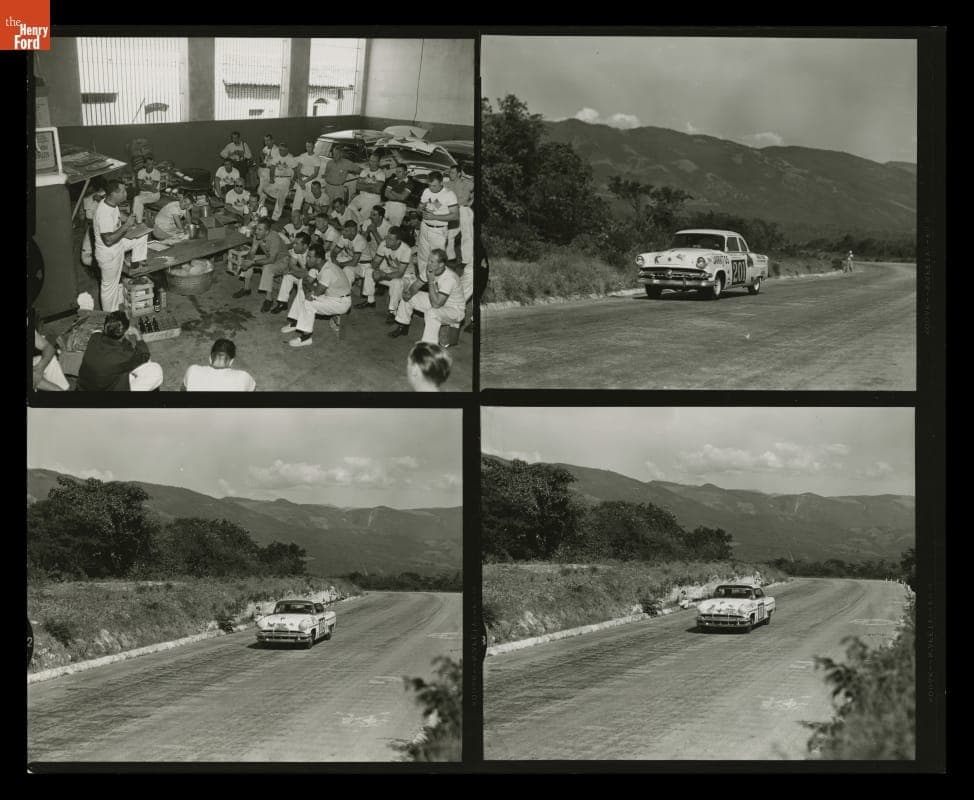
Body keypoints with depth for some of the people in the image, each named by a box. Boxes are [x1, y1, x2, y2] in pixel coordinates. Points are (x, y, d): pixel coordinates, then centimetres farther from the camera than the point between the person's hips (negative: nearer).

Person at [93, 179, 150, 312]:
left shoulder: (111, 204, -7)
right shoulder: (103, 213, -35)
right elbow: (108, 240, -35)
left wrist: (127, 222, -1)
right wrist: (126, 226, -29)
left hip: (118, 246, 8)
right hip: (108, 255, -8)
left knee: (143, 235, 9)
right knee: (110, 286, 10)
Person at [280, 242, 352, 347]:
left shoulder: (328, 271, -32)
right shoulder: (316, 267, -2)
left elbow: (317, 292, -30)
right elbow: (307, 282, 0)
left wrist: (308, 285, -9)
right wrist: (307, 292, -23)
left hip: (342, 302, -10)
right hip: (329, 295, 10)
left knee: (308, 303, -25)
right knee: (302, 294, 11)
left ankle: (306, 336, -21)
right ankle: (294, 323, 15)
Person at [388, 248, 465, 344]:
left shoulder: (449, 278, -34)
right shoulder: (431, 270, -10)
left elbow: (436, 304, -37)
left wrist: (431, 281, -36)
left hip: (455, 310, -9)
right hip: (437, 300, 9)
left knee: (432, 313, -41)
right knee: (407, 297, 8)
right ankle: (402, 327, 27)